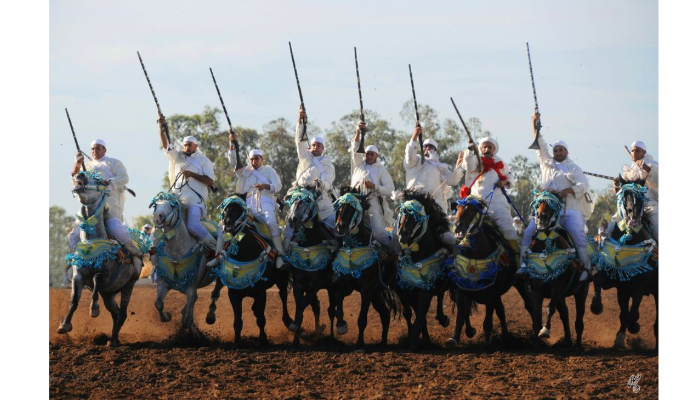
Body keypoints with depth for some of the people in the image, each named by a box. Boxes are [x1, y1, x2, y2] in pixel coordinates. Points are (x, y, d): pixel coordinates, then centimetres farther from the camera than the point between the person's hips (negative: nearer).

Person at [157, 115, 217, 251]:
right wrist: (162, 129, -7)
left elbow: (210, 181, 1)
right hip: (177, 198, 5)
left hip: (195, 200, -5)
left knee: (193, 226, -23)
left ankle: (215, 248, -8)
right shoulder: (178, 157, 20)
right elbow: (165, 145, 7)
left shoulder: (204, 160, 11)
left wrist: (192, 174, -9)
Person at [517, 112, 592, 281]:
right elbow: (540, 144, 19)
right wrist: (535, 123, 11)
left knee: (578, 234, -21)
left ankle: (586, 267, -12)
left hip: (570, 208, -3)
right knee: (528, 232, -13)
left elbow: (583, 185, 2)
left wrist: (569, 190, -16)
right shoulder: (547, 163, 22)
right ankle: (524, 264, -9)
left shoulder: (574, 168, 14)